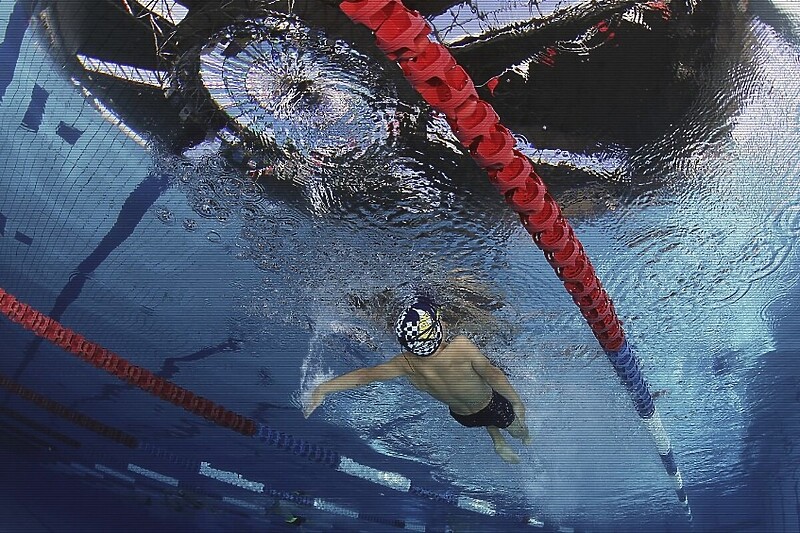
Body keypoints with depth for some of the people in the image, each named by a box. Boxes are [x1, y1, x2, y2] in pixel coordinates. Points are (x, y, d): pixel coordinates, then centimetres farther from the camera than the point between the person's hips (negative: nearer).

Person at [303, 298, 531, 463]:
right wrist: (517, 402, -17)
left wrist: (323, 389, -9)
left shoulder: (405, 364, -28)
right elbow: (492, 375, -34)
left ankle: (498, 442, 45)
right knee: (519, 431, 32)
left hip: (461, 416, 4)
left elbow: (363, 375, -19)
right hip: (492, 408, -3)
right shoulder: (462, 346, -42)